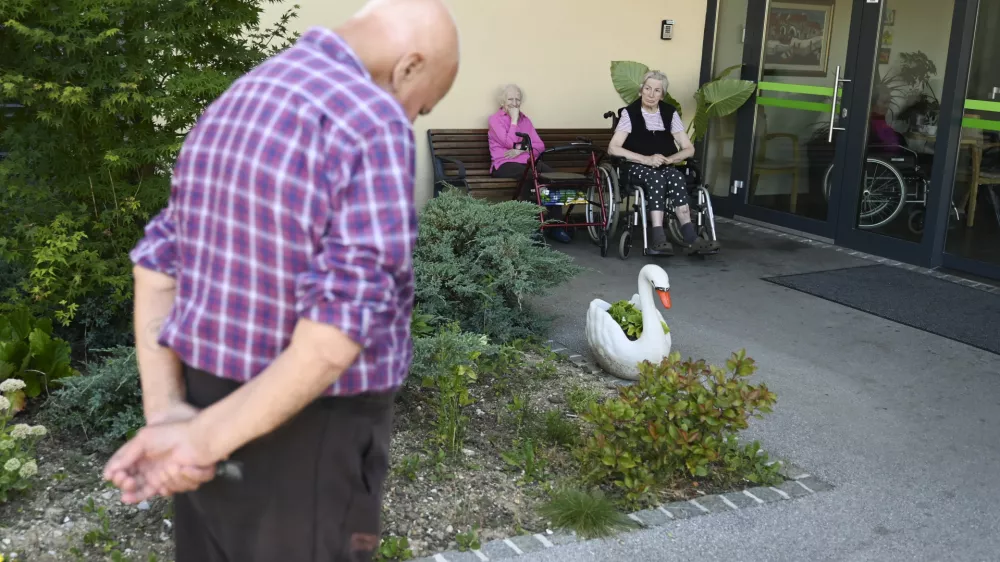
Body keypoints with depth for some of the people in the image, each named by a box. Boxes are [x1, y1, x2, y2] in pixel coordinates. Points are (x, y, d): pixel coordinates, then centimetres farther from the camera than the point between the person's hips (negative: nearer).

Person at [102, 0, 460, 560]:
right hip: (310, 443, -8)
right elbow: (341, 330, -28)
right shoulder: (372, 128, -20)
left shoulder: (229, 113, 7)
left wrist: (166, 416, -7)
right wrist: (205, 440, -19)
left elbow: (159, 265, 4)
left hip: (212, 405, 8)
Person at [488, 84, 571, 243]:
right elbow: (510, 143, -12)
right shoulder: (495, 119, 4)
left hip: (526, 161, 5)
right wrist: (514, 119, -5)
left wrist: (521, 150, -8)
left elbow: (540, 146, 8)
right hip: (504, 164, -5)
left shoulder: (525, 119, 20)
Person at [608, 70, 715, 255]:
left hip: (665, 167, 3)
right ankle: (659, 237, -46)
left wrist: (669, 159, -15)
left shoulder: (670, 113, 6)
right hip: (637, 167, -3)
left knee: (677, 178, -32)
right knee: (655, 178, -36)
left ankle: (690, 237, -41)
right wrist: (646, 159, -22)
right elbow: (613, 148, -14)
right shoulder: (630, 112, -4)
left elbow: (689, 149, 6)